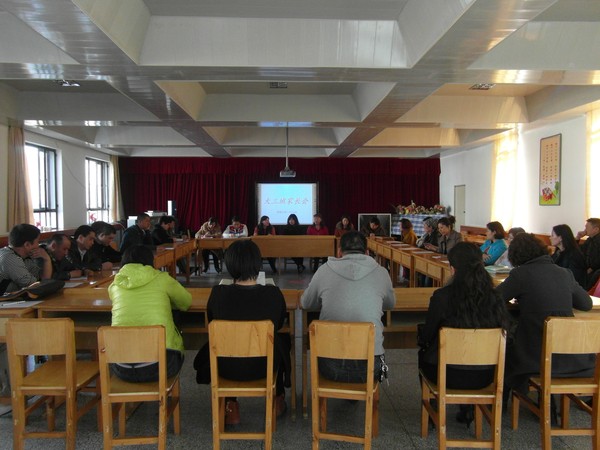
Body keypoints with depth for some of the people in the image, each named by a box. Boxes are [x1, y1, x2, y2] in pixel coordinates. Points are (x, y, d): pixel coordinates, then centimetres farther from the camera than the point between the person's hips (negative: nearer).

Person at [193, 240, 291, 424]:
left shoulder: (218, 293, -19)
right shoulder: (273, 294, -18)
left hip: (227, 368, 0)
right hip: (264, 367, 0)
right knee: (283, 341, 32)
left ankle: (230, 406, 30)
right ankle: (278, 400, 44)